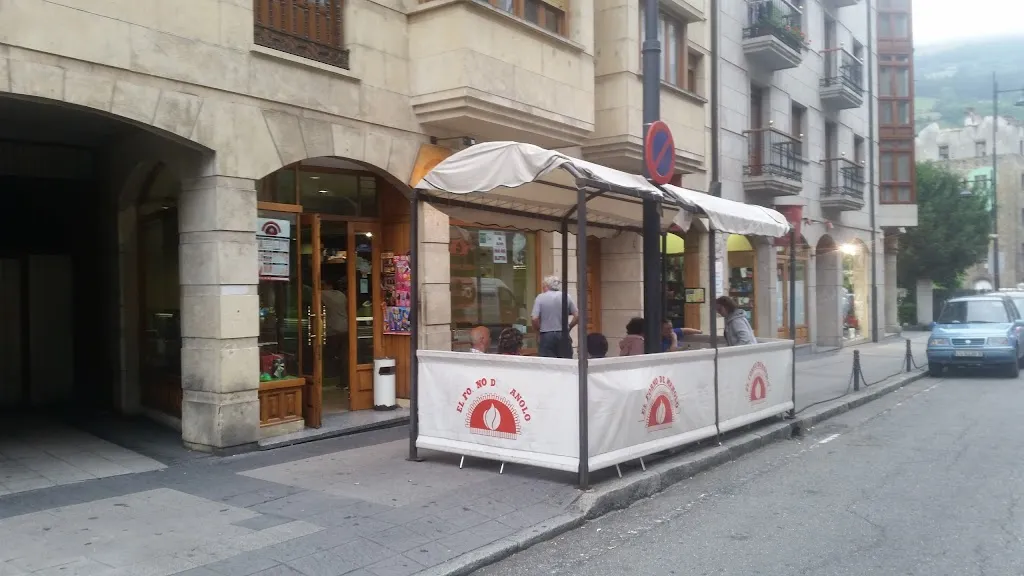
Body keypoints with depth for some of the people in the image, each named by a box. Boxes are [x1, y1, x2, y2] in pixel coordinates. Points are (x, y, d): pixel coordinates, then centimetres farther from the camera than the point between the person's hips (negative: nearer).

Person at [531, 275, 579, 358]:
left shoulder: (540, 298, -2)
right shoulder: (567, 297, 5)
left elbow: (535, 319, -10)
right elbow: (577, 316, 1)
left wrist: (538, 330, 7)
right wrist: (568, 328, 13)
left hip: (546, 336, -2)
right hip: (563, 335, 2)